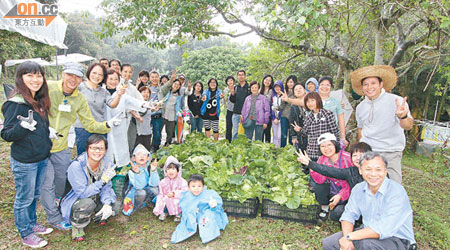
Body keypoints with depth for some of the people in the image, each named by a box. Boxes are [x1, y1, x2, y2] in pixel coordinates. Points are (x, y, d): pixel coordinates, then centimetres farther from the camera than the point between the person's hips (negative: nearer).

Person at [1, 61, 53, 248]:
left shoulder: (40, 100, 5)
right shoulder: (16, 103, -19)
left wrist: (49, 132, 6)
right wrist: (23, 126, -36)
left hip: (42, 158, 7)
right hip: (24, 162, -7)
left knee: (34, 195, 23)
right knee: (24, 199, 9)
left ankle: (32, 224, 42)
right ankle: (26, 235, 27)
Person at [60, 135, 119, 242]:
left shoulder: (107, 164, -12)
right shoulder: (76, 166, -27)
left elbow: (106, 188, -8)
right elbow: (83, 192, -28)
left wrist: (107, 204, -26)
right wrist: (103, 180, -32)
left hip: (96, 198, 5)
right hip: (76, 201, -5)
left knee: (115, 207, -16)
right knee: (88, 203, -36)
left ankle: (100, 216, 19)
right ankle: (77, 226, -4)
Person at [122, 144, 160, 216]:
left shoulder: (150, 168, -10)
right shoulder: (131, 170, -18)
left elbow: (154, 184, -22)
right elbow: (139, 186, -30)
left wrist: (153, 170, -35)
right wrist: (137, 173, -45)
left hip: (147, 194, 3)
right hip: (134, 194, -3)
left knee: (154, 189, -25)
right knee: (141, 193, -34)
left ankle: (144, 203, 1)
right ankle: (132, 209, -5)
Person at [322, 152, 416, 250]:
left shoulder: (397, 192, -23)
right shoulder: (358, 189, -2)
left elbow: (383, 229, -30)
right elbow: (349, 214, 0)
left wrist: (349, 237, -24)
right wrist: (346, 239, -20)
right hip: (368, 233, 5)